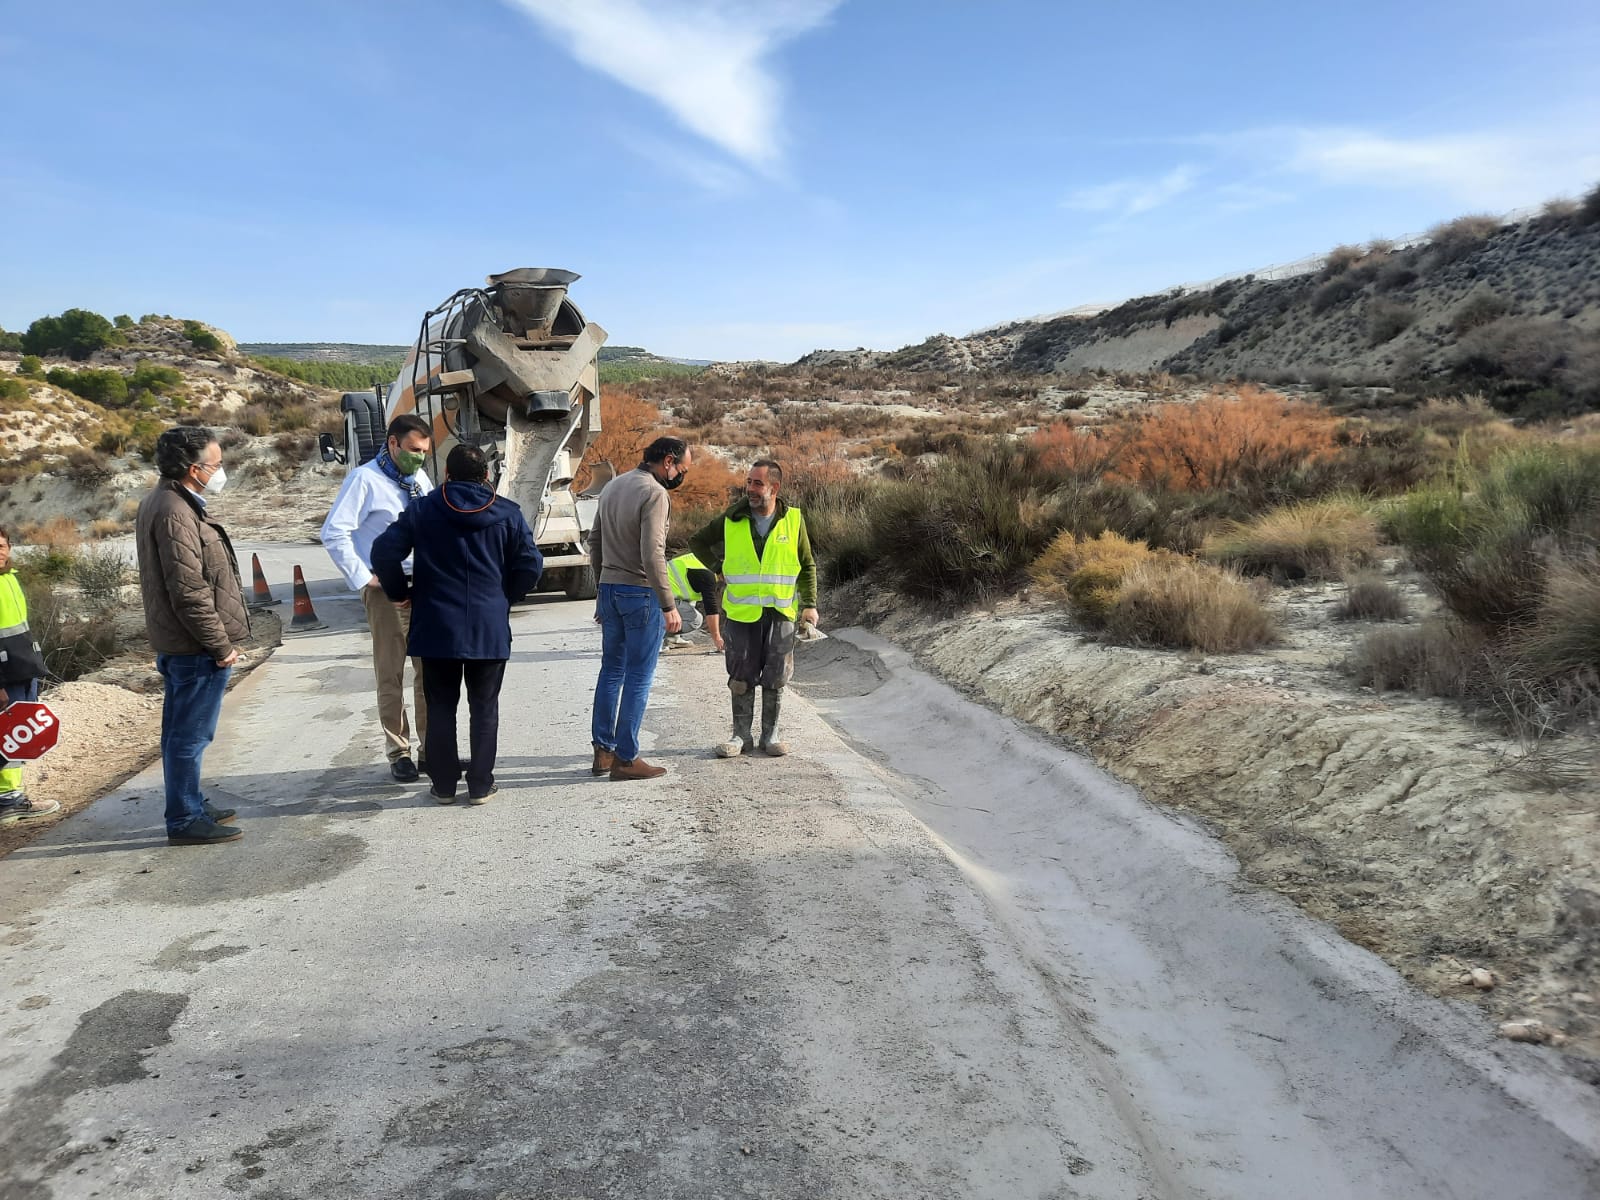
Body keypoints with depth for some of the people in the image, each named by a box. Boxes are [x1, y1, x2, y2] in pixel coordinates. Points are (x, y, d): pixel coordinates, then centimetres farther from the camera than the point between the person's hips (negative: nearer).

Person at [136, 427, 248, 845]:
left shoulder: (160, 502, 13)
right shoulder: (175, 513, -21)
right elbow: (189, 592, -24)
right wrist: (220, 645, -17)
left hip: (175, 642, 11)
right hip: (196, 646, -11)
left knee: (182, 730, 19)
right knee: (190, 734, -2)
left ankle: (190, 806, 32)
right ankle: (185, 820, 7)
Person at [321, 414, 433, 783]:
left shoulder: (421, 479, 12)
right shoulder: (365, 480, -8)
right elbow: (334, 532, -14)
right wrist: (362, 578, -13)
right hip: (388, 591, -6)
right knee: (391, 676, 4)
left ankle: (431, 748, 20)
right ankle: (398, 753, 14)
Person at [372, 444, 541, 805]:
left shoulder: (422, 510, -1)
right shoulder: (507, 514, -1)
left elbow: (384, 552, -6)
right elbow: (531, 565, -2)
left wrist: (400, 593, 9)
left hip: (437, 626, 0)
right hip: (490, 628, 0)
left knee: (441, 707, 11)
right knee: (484, 708, 10)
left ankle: (444, 784, 17)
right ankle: (480, 785, 13)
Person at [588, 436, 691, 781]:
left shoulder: (612, 486, 12)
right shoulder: (654, 493, -15)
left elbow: (594, 541, 17)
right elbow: (652, 556, -22)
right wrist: (669, 605, -19)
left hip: (609, 588, 8)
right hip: (640, 592, -8)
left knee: (611, 671, 14)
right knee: (638, 678, 0)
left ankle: (603, 751, 19)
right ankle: (626, 758, 4)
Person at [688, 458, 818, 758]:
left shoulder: (793, 520, 0)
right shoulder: (731, 519, 0)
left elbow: (807, 565, 8)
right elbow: (698, 542, 16)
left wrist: (809, 604, 1)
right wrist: (719, 569, 7)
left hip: (780, 613, 0)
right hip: (741, 613, 0)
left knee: (775, 678, 6)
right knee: (741, 678, 5)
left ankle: (770, 734, 19)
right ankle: (741, 736, 15)